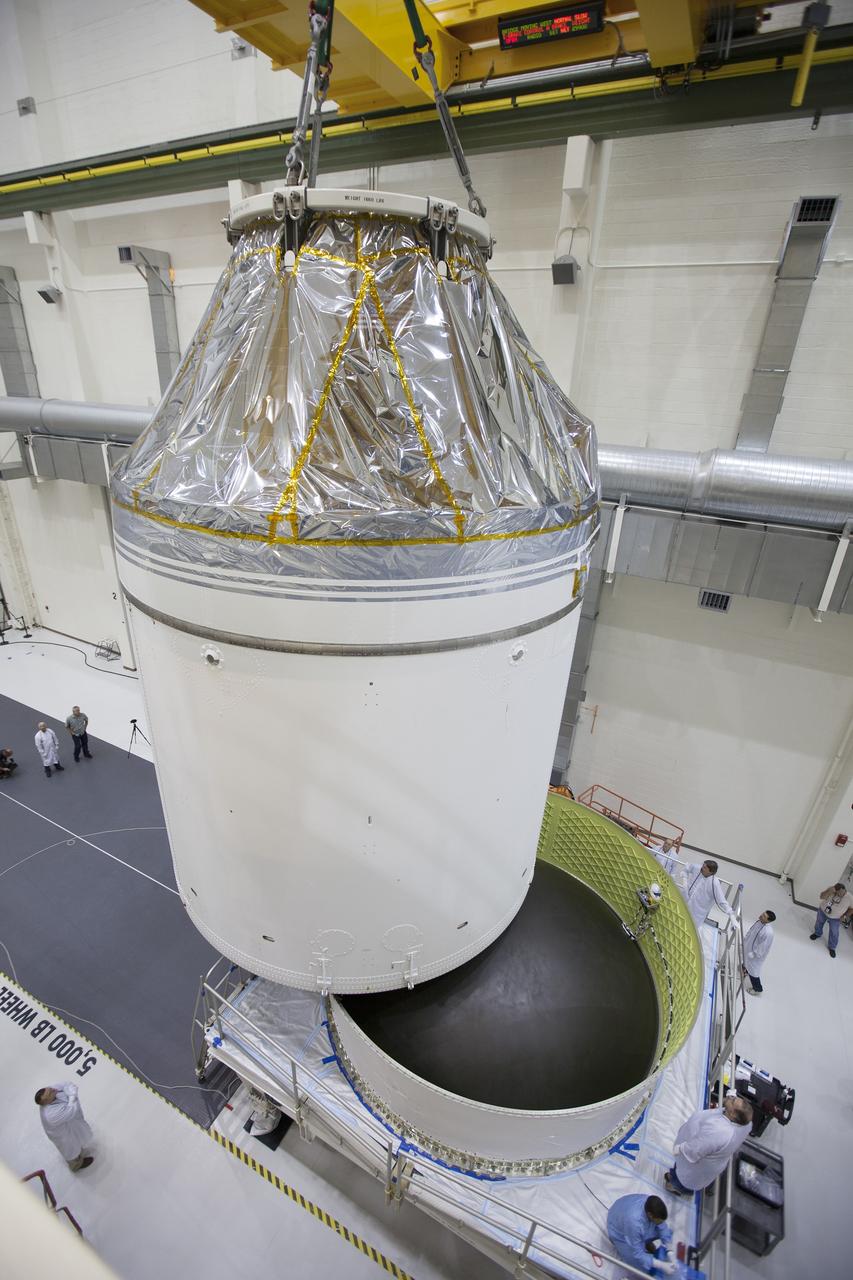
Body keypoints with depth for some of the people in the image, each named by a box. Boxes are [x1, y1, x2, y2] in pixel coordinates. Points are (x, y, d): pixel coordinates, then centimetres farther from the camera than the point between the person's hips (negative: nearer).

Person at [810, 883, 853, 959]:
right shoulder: (831, 889, -27)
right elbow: (822, 897, -32)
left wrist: (845, 916, -14)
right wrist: (829, 891, -45)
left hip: (835, 918, -1)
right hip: (823, 911, 1)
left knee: (834, 933, 13)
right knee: (818, 923, 25)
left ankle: (832, 948, 38)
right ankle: (817, 933, 57)